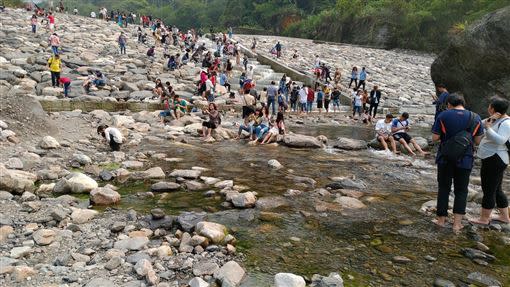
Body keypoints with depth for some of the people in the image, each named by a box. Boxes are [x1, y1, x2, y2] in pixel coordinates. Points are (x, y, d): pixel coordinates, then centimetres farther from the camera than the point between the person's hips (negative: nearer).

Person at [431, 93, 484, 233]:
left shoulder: (443, 116, -8)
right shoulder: (475, 118, -1)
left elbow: (435, 138, -8)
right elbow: (477, 141, 2)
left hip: (445, 158, -1)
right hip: (465, 159, 1)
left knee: (444, 188, 12)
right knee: (461, 190, 11)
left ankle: (441, 220, 19)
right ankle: (457, 224, 6)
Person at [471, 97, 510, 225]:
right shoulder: (497, 120, 11)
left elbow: (500, 140, -32)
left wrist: (488, 127, -28)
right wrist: (489, 120, -11)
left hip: (494, 160, -10)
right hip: (492, 159, 10)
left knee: (488, 190, -1)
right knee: (497, 190, 18)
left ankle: (484, 219, 9)